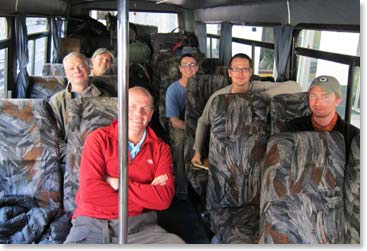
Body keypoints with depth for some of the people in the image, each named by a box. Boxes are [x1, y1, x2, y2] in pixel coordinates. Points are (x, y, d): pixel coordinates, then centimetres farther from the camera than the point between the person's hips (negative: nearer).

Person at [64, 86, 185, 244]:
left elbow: (164, 198, -6)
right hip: (92, 224, -1)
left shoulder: (160, 148, 8)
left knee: (177, 244, -24)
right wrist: (146, 194, -8)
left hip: (140, 226, 2)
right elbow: (89, 192, -12)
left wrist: (118, 184, -12)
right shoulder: (98, 139, 1)